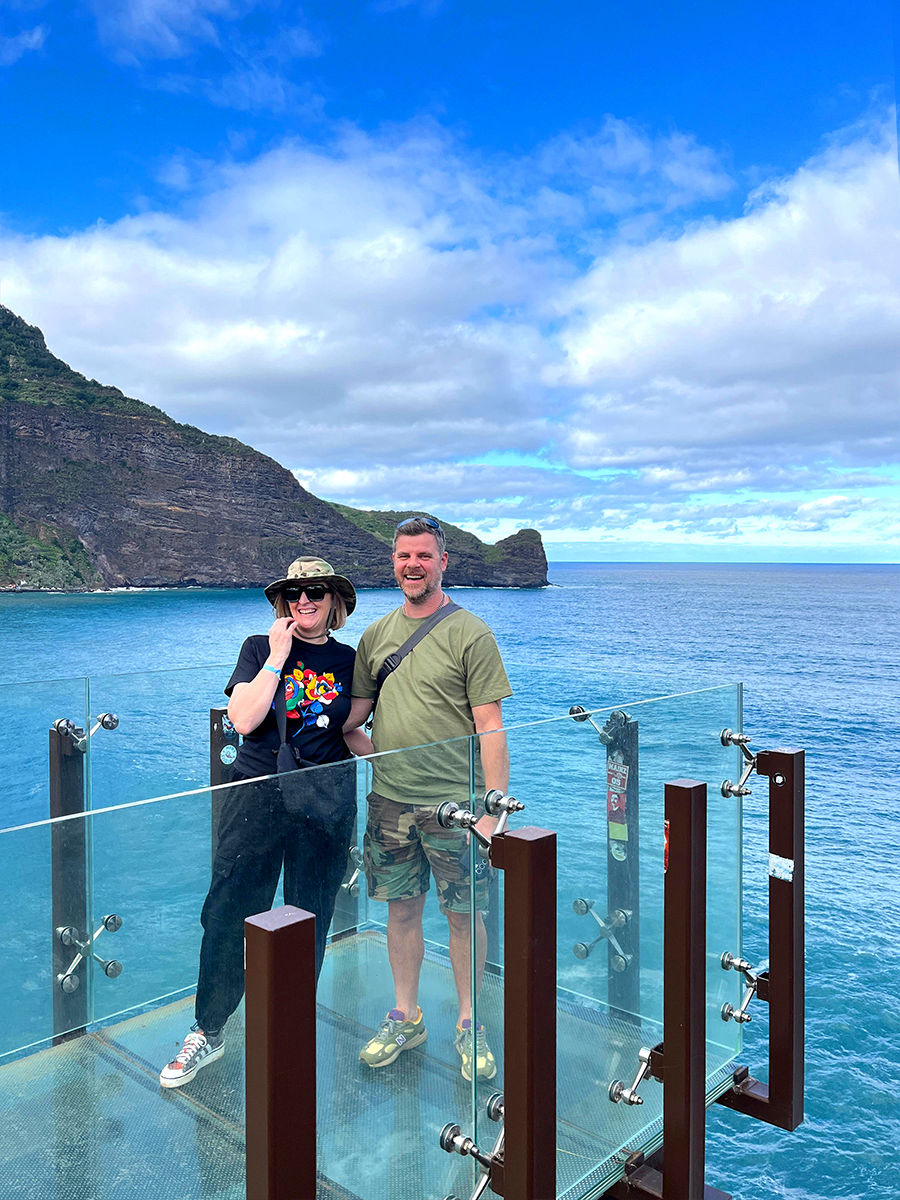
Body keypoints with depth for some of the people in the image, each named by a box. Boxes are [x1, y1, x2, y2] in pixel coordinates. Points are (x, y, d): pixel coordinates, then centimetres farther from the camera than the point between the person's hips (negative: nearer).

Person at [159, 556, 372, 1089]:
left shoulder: (348, 660, 6)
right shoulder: (261, 648, 0)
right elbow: (243, 719, -14)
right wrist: (278, 657, -15)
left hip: (327, 802, 2)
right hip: (257, 795, -2)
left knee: (310, 918, 11)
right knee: (229, 913, 2)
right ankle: (209, 1031, 22)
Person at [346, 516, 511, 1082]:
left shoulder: (470, 634, -8)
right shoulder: (376, 634, 8)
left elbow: (490, 727, -10)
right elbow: (355, 711, 15)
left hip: (453, 802, -4)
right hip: (389, 799, 4)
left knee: (463, 913, 7)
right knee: (401, 908, 14)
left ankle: (469, 1024, 26)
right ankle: (405, 1017, 32)